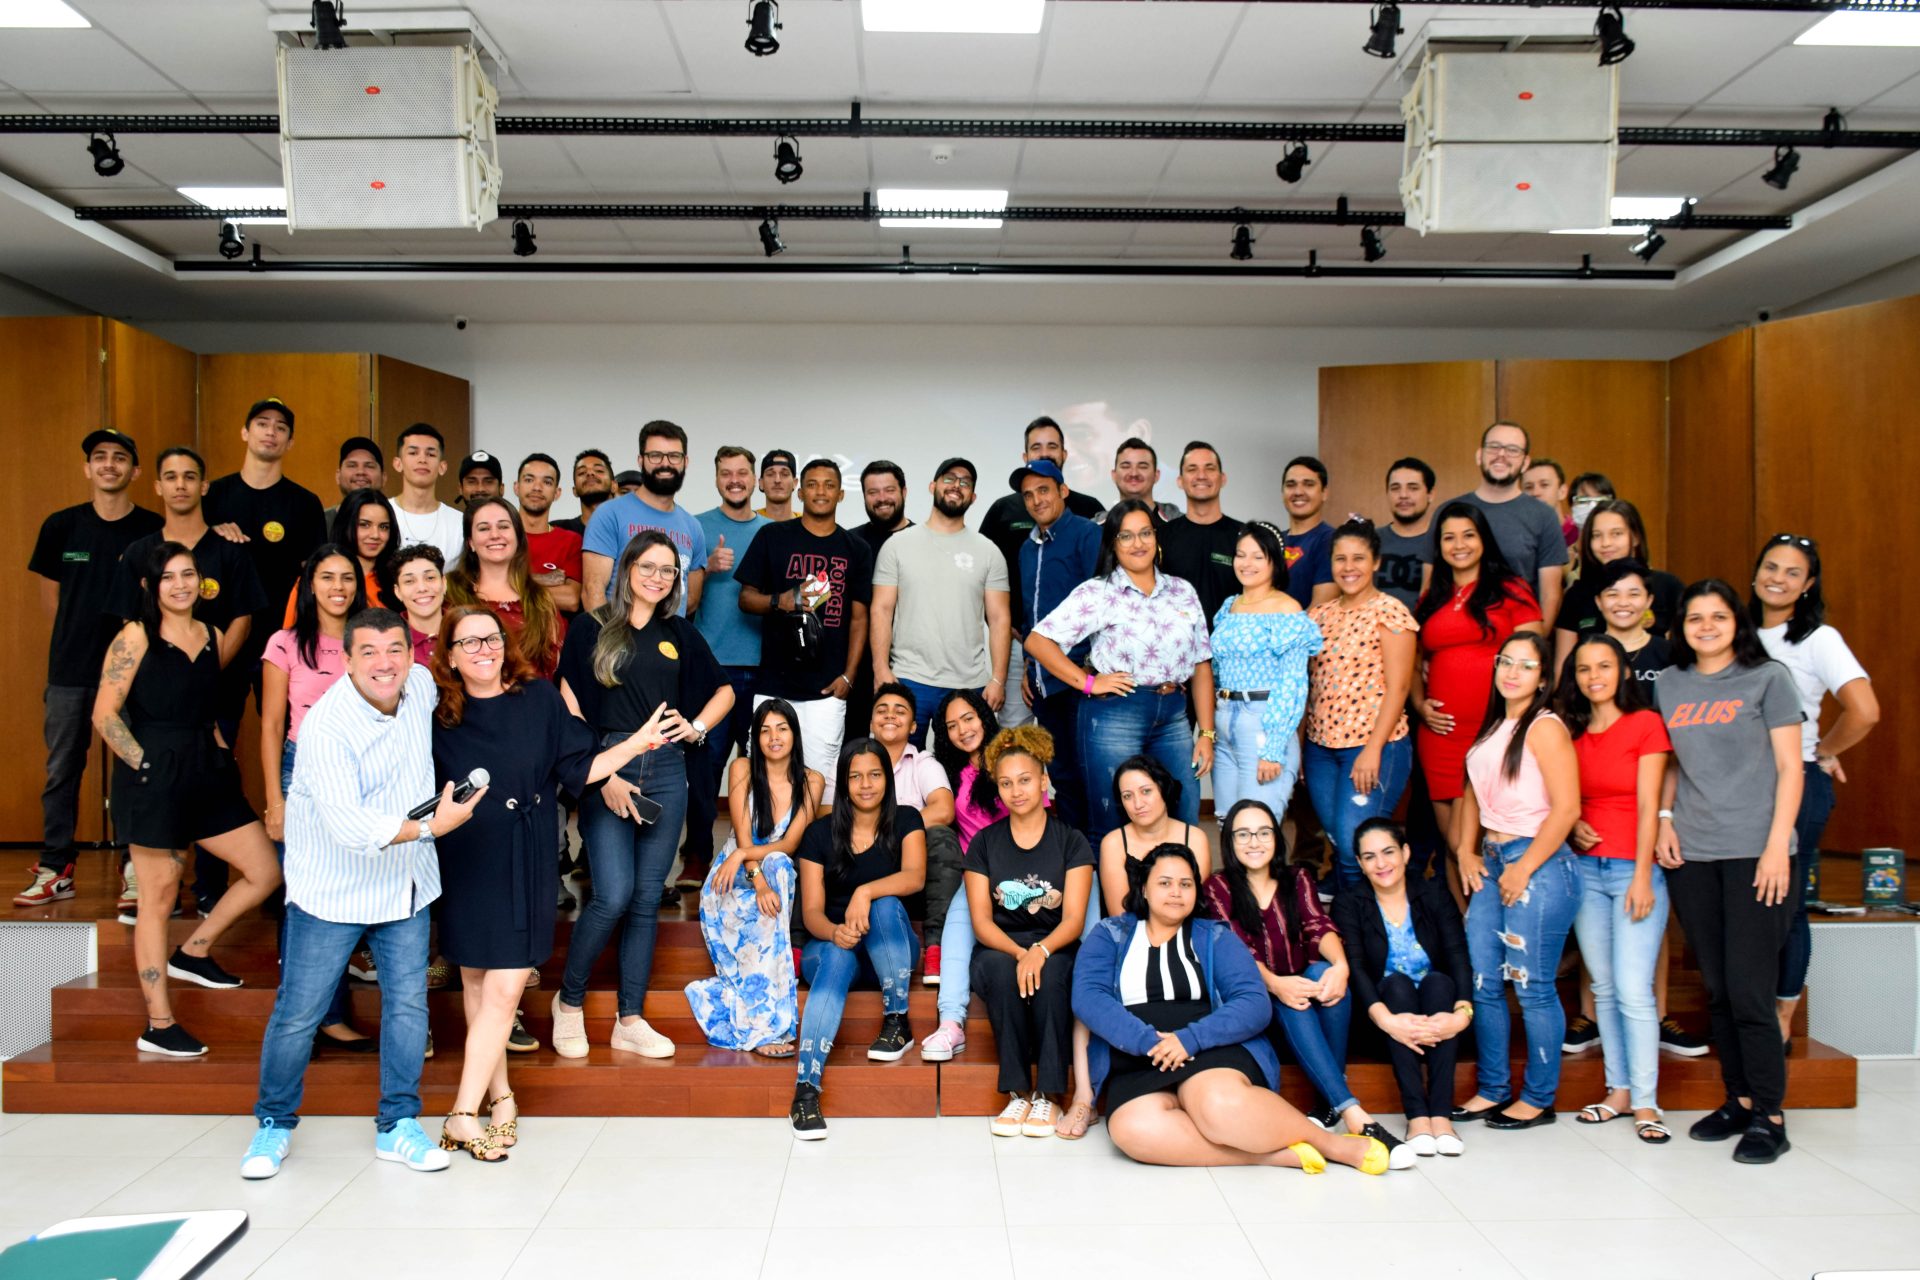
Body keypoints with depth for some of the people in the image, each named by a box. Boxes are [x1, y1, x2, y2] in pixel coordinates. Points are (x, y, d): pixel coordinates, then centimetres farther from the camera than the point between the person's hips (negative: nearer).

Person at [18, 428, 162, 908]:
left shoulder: (154, 530, -3)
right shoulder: (61, 526, 3)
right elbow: (51, 596, 12)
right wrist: (80, 636, 10)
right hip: (70, 670, 2)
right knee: (62, 769, 8)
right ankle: (56, 871, 19)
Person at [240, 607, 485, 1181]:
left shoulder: (421, 685, -4)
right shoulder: (325, 728, -23)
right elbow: (349, 827, -30)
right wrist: (431, 827, -28)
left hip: (406, 886, 5)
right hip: (332, 891, -5)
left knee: (408, 1004, 7)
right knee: (298, 1013, 5)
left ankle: (398, 1125, 21)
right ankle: (274, 1124, 26)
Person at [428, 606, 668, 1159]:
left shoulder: (540, 697, 0)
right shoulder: (437, 716, 0)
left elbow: (577, 770, 3)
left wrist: (637, 744, -3)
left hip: (525, 863, -1)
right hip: (467, 865, 1)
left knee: (504, 989, -6)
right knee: (475, 981, 10)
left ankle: (463, 1114, -1)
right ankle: (499, 1093, 26)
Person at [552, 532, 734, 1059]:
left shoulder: (680, 634, 12)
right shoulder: (591, 628, 1)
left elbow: (724, 691, 23)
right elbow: (571, 710, -3)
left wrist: (697, 727, 5)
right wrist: (603, 776, -10)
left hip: (666, 772, 4)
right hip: (606, 768, -4)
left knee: (647, 899, 6)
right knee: (614, 895, -12)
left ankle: (630, 1020, 16)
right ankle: (569, 1000, 12)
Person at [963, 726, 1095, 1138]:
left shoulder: (1071, 841, 3)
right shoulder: (984, 843, 7)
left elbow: (1074, 919, -6)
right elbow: (981, 920, 0)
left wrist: (1040, 951, -27)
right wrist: (1019, 953, -20)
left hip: (1055, 950, -1)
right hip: (999, 949, 1)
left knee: (1050, 972, -36)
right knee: (1001, 969, -34)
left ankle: (1047, 1094, -25)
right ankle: (1018, 1092, -26)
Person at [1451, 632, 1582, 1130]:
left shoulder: (1545, 728, -10)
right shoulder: (1494, 726, 14)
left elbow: (1566, 809, -17)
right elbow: (1474, 792, 22)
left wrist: (1523, 870, -14)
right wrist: (1466, 852, 9)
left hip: (1538, 865, -8)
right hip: (1491, 863, 8)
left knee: (1532, 987, 0)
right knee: (1482, 983, 10)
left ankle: (1538, 1099, 14)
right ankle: (1492, 1090, 22)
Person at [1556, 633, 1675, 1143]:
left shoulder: (1646, 723, -4)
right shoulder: (1573, 732, 11)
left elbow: (1648, 806, -9)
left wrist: (1642, 877, -13)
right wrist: (1574, 826, -4)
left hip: (1634, 869, -5)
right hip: (1586, 869, 5)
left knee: (1633, 990, -9)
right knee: (1604, 988, 9)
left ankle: (1646, 1101, -1)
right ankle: (1618, 1089, 17)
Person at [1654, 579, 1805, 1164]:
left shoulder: (1769, 677, 1)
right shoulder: (1667, 686, 12)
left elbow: (1790, 769, -2)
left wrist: (1776, 846, -10)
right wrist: (1664, 819, 4)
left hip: (1754, 853, -4)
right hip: (1690, 856, 4)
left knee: (1749, 989, -7)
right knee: (1717, 988, 9)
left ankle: (1769, 1115, 4)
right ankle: (1738, 1098, 21)